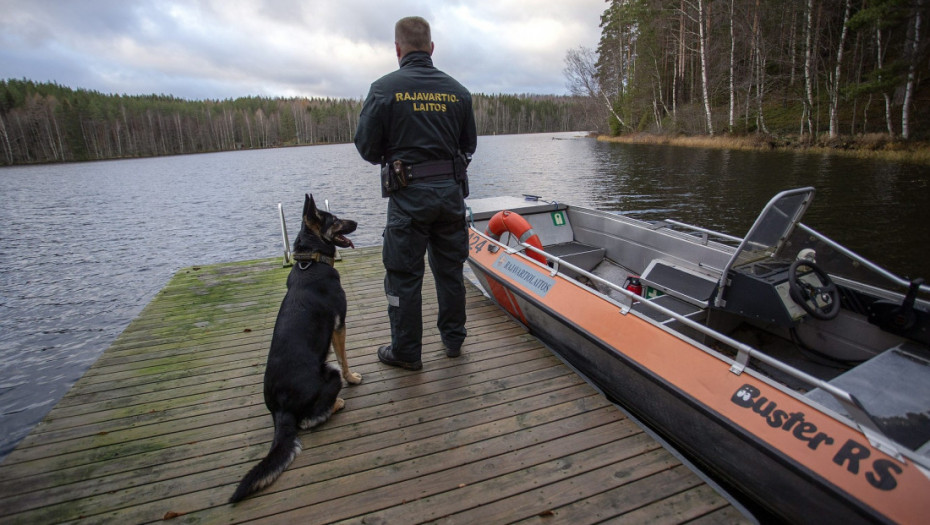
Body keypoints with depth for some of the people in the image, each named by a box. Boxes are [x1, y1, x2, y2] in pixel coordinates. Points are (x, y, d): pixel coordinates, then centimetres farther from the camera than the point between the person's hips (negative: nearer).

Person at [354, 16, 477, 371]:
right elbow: (469, 145, 12)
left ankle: (406, 352, 17)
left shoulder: (384, 88, -6)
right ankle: (454, 339, 30)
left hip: (409, 194, -4)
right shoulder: (457, 91, 6)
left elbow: (367, 146, -4)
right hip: (451, 190, 5)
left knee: (404, 275, 7)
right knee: (449, 269, 16)